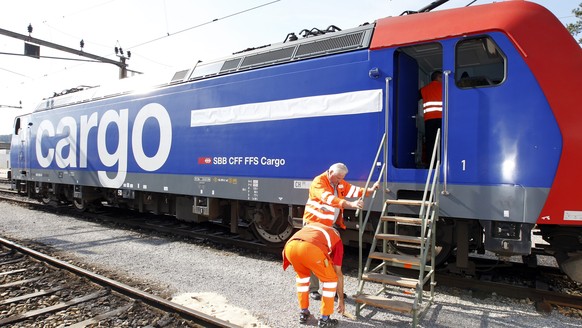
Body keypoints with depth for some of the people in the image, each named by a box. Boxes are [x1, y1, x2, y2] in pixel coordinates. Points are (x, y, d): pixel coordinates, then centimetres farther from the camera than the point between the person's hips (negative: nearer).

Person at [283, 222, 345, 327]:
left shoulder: (312, 226, 42)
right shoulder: (337, 239, 32)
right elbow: (338, 273, 34)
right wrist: (341, 299, 44)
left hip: (290, 246, 4)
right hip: (310, 249, -4)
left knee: (302, 275, 34)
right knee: (331, 279, 23)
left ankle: (303, 313, 38)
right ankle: (324, 319, 26)